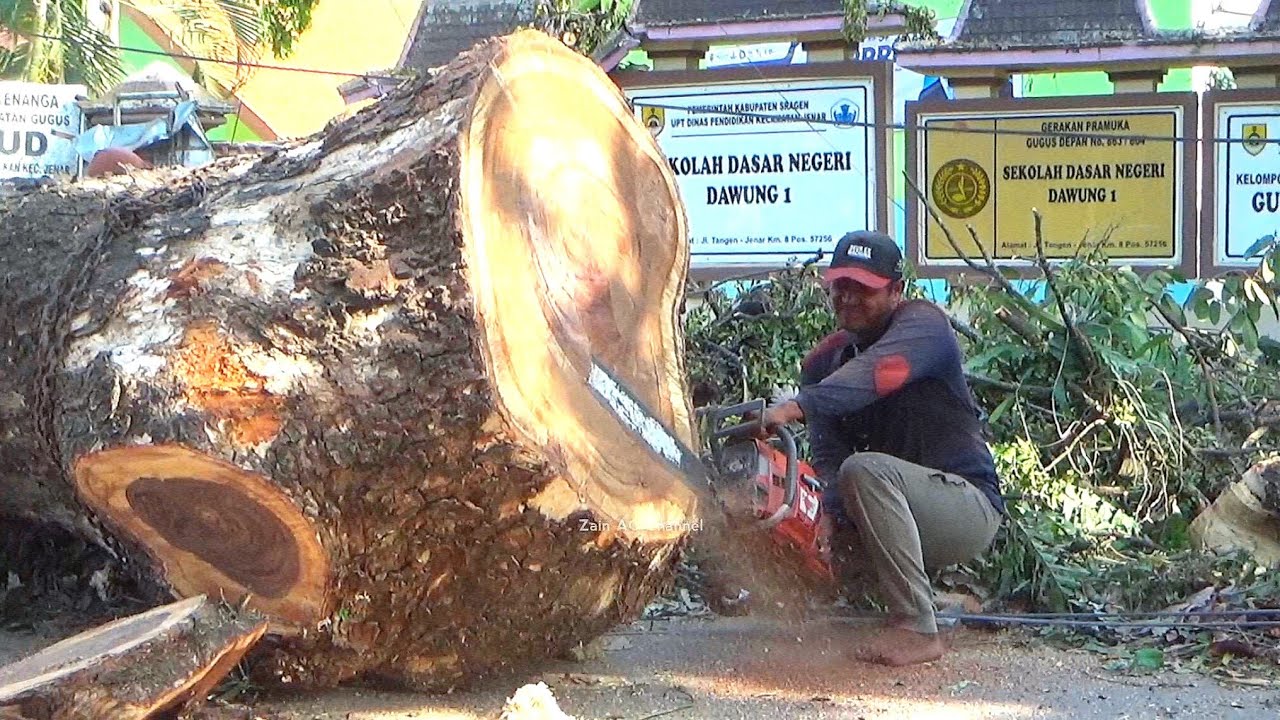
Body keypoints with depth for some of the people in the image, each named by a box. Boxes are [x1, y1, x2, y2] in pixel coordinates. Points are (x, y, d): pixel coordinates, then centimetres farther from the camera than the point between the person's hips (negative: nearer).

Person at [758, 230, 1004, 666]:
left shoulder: (923, 324, -11)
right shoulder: (823, 363, 8)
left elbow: (874, 373, -35)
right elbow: (826, 459, -5)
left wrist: (796, 408, -50)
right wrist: (831, 516, -27)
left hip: (969, 507, -8)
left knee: (865, 470, -32)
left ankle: (917, 629, -27)